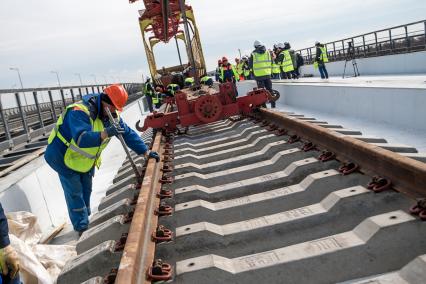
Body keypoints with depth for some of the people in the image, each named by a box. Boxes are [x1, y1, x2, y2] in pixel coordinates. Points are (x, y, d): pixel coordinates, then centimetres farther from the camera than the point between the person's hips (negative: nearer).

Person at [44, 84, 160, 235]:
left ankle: (86, 221, 34)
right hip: (64, 157, -7)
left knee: (86, 192, 16)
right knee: (75, 194, -1)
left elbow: (128, 133, -5)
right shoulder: (79, 111, -33)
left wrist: (146, 152, -10)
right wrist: (105, 133, -60)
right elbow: (81, 139, -47)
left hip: (86, 161, 7)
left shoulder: (112, 115, -9)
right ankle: (82, 229, 12)